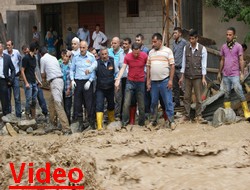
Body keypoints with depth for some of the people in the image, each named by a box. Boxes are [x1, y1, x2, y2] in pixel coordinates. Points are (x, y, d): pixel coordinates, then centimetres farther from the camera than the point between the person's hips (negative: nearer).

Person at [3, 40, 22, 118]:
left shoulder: (16, 52, -4)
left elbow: (20, 60, 16)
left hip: (15, 77, 0)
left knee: (17, 97, 1)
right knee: (7, 97, 7)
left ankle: (18, 114, 6)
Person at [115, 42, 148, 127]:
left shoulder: (144, 56, -7)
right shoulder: (127, 57, -7)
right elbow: (123, 68, -8)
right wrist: (118, 79, -20)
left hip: (141, 82, 0)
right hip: (130, 82, 0)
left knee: (141, 104, 8)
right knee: (126, 103, -6)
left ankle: (141, 122, 21)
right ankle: (124, 122, 2)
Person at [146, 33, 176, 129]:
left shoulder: (167, 51, -1)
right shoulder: (151, 52, 11)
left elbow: (172, 66, -4)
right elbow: (148, 67, 13)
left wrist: (170, 80, -10)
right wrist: (148, 80, 7)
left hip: (164, 81, -4)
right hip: (153, 81, 4)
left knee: (168, 101, -2)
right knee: (153, 102, 10)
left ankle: (171, 120, 5)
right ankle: (154, 120, 21)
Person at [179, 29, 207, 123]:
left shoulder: (202, 49, -4)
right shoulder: (186, 48, 4)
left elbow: (204, 64, -5)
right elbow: (184, 62, 8)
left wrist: (203, 78, -9)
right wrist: (182, 76, 6)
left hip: (198, 76, -3)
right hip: (187, 76, 3)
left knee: (198, 97, 2)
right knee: (186, 97, 5)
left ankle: (198, 115, 11)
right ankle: (187, 115, 12)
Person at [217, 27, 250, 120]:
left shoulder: (238, 46, -2)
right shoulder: (224, 47, 10)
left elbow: (241, 61, -4)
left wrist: (242, 73, -9)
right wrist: (219, 72, 16)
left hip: (235, 75, -5)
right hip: (225, 75, 5)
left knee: (239, 93, -12)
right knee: (226, 94, 6)